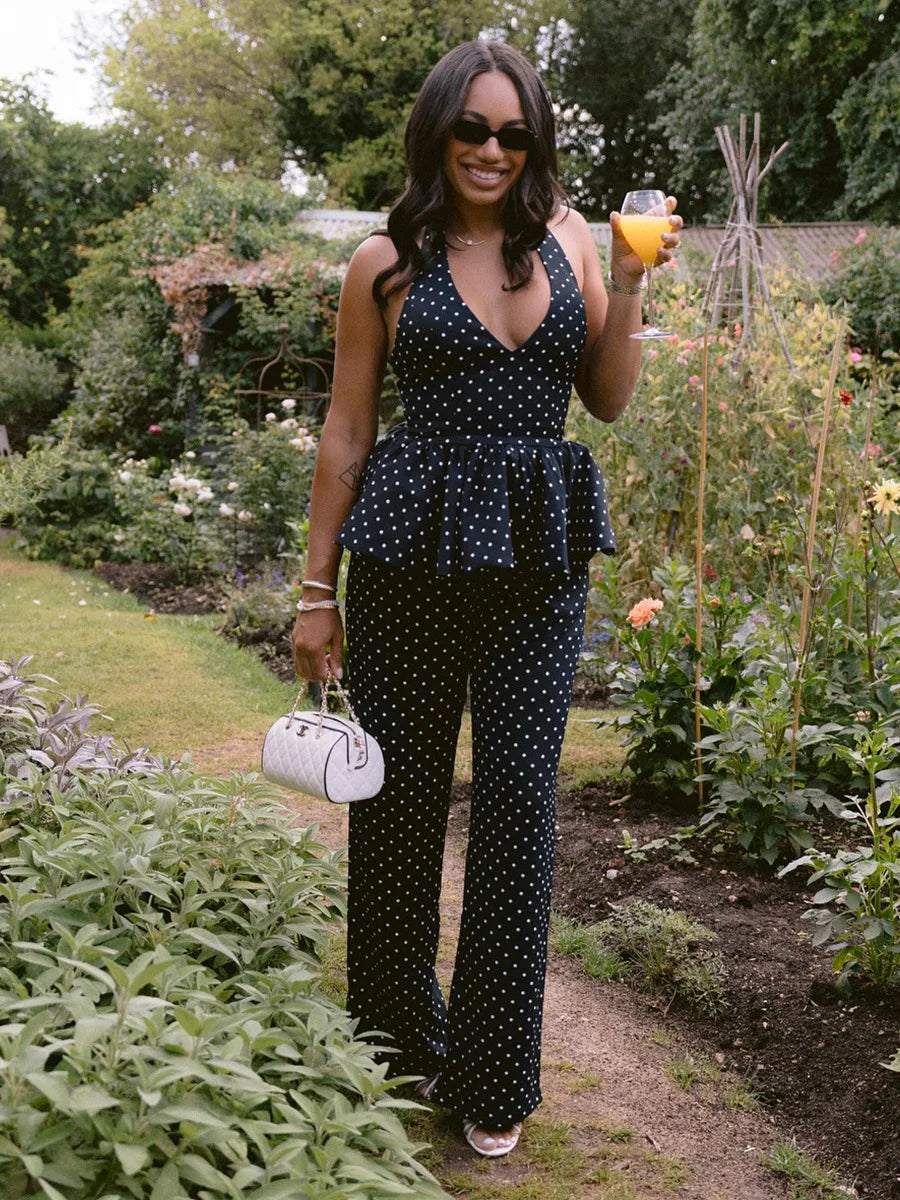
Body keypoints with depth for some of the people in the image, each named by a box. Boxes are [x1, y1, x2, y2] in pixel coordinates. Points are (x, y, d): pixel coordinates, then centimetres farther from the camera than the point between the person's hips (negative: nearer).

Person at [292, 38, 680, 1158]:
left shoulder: (565, 237, 9)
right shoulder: (388, 261, 1)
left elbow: (608, 398, 12)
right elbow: (346, 431, 2)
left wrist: (627, 281, -1)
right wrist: (318, 589, 2)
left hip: (542, 557, 2)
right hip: (410, 552, -2)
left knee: (519, 797, 3)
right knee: (400, 794, 7)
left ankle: (495, 1078, 20)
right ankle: (397, 1047, 31)